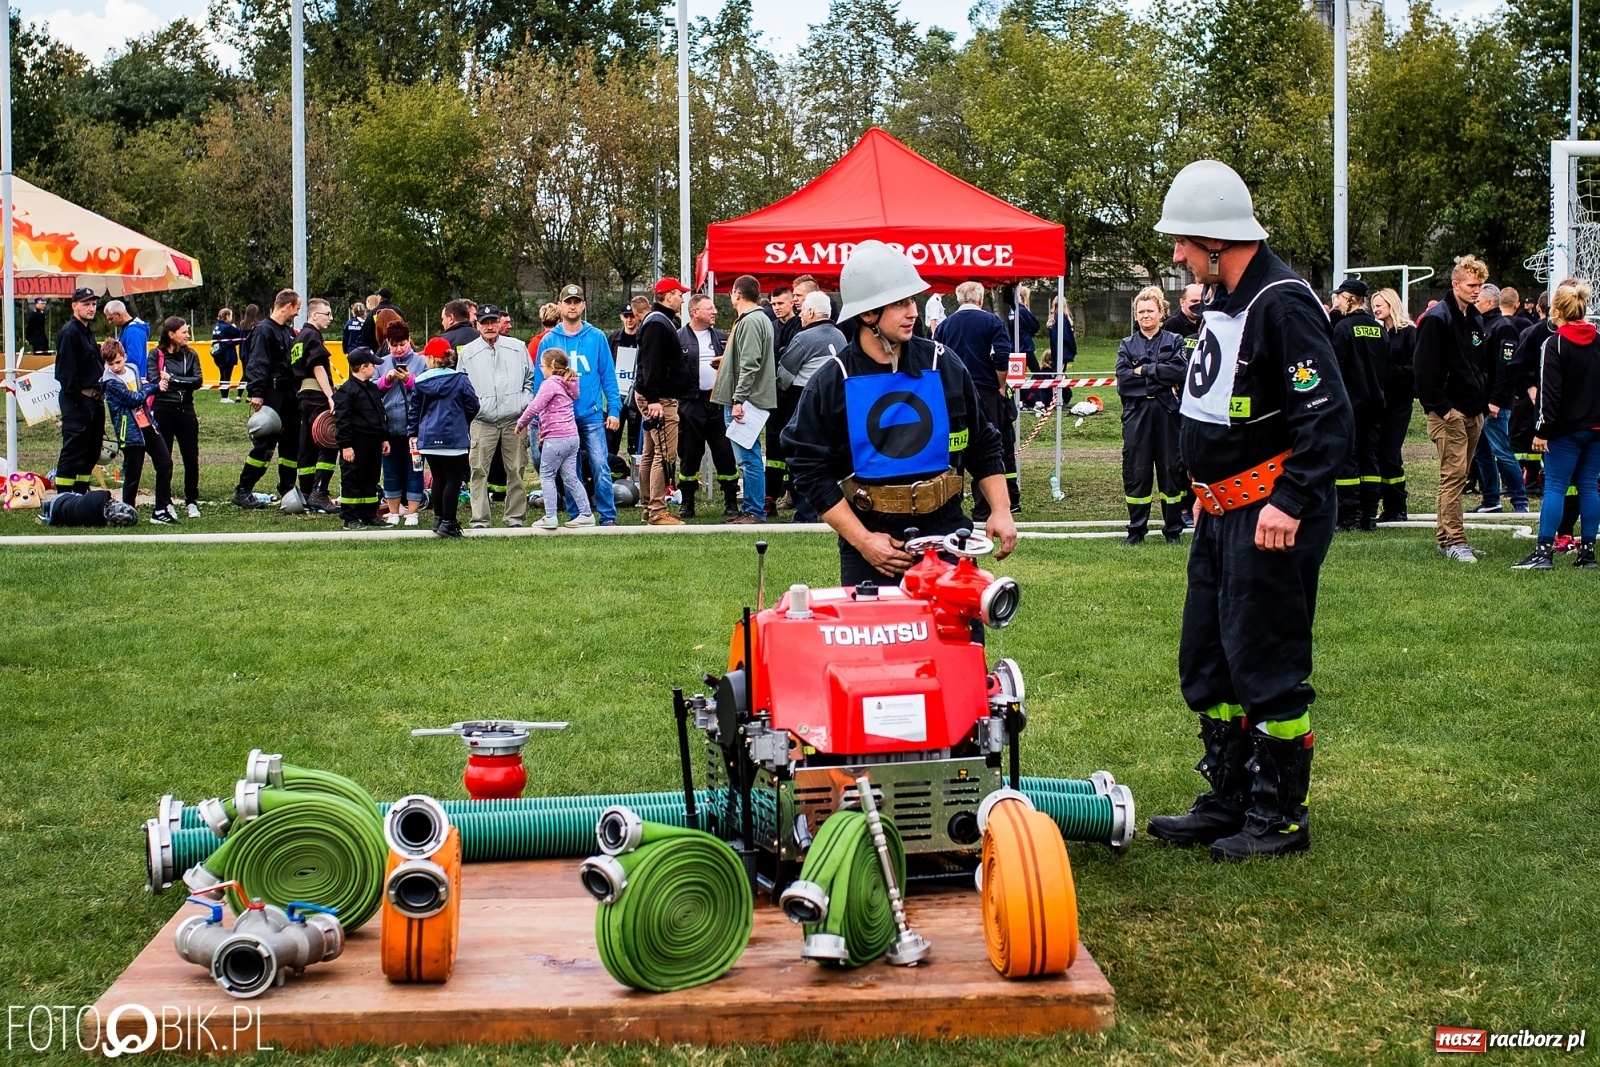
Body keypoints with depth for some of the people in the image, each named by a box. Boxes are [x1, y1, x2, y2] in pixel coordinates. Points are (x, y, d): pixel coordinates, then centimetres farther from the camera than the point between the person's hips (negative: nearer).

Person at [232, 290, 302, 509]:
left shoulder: (289, 331, 16)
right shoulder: (264, 330, -12)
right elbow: (257, 364, -20)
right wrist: (256, 393, -27)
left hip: (288, 393, 9)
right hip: (271, 395, -9)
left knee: (291, 442, 12)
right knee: (265, 443, -8)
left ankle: (287, 488, 22)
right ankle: (243, 490, -2)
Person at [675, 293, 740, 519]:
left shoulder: (722, 338, 14)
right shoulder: (679, 339, 1)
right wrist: (674, 398, -13)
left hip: (718, 401, 3)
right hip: (690, 403, -3)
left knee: (725, 453, 1)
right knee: (689, 454, 4)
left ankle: (731, 501, 9)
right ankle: (687, 502, 14)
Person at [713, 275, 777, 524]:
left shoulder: (751, 321, -15)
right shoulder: (758, 318, 17)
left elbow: (750, 364, -22)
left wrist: (739, 400, -23)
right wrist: (726, 360, 32)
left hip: (746, 402, -11)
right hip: (743, 401, 11)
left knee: (748, 458, -7)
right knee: (748, 459, 14)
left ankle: (755, 512, -5)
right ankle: (750, 508, 19)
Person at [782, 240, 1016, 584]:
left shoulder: (944, 366, 2)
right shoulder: (830, 383, -4)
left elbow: (982, 445, 12)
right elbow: (812, 473, -4)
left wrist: (1000, 511, 0)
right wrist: (861, 540, -11)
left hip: (945, 533, 2)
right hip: (870, 544, -1)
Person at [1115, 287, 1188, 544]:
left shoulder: (1174, 341, 6)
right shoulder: (1127, 345, 10)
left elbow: (1180, 370, -11)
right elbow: (1122, 379, -4)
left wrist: (1144, 370, -11)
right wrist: (1159, 377, -9)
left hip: (1166, 412, -1)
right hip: (1136, 414, 1)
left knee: (1170, 470, 3)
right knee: (1135, 472, 2)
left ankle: (1173, 529, 11)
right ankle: (1136, 529, 11)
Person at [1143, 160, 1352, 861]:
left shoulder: (1282, 304, -19)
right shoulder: (1225, 302, 11)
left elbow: (1329, 417, -23)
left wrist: (1289, 503, -30)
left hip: (1270, 519, -10)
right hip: (1221, 512, 10)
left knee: (1266, 668, -3)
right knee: (1206, 664, 15)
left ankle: (1280, 817, 8)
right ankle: (1229, 801, 25)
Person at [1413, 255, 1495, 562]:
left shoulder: (1476, 320, 16)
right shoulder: (1437, 318, -10)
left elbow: (1488, 364, 24)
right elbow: (1425, 367, -15)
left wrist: (1485, 399, 13)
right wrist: (1440, 406, -17)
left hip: (1474, 411, 8)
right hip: (1449, 411, -8)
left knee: (1459, 475, 11)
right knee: (1453, 474, -11)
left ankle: (1446, 536, 17)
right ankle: (1453, 541, -10)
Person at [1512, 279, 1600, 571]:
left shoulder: (1555, 345, -11)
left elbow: (1550, 393, -16)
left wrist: (1543, 431, -13)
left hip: (1567, 428, -6)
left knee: (1554, 488, -5)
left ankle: (1544, 552, -9)